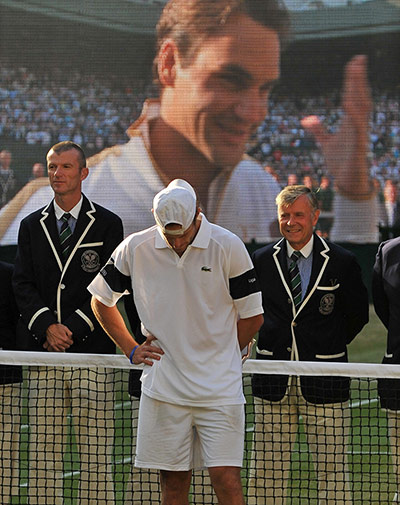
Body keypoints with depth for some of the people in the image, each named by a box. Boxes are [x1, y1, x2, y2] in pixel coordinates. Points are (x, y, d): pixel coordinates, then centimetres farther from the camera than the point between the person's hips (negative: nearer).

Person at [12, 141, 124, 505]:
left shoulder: (108, 225, 5)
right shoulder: (32, 226, 13)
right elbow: (22, 284, 7)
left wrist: (73, 328, -11)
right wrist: (47, 325, -9)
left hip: (91, 350, -2)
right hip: (42, 351, 3)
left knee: (95, 447, -4)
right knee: (44, 447, 1)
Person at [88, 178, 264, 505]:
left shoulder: (229, 247, -6)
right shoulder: (135, 249, 0)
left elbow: (252, 315, 3)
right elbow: (101, 300, 16)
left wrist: (217, 357, 5)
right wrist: (132, 350, 10)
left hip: (220, 389, -2)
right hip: (163, 389, 2)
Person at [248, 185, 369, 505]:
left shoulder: (342, 263, -1)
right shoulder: (262, 261, 5)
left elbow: (358, 314, 8)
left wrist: (326, 348, 7)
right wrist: (275, 344, 10)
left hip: (323, 382, -2)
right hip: (273, 382, 2)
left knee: (332, 471, -1)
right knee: (267, 469, 5)